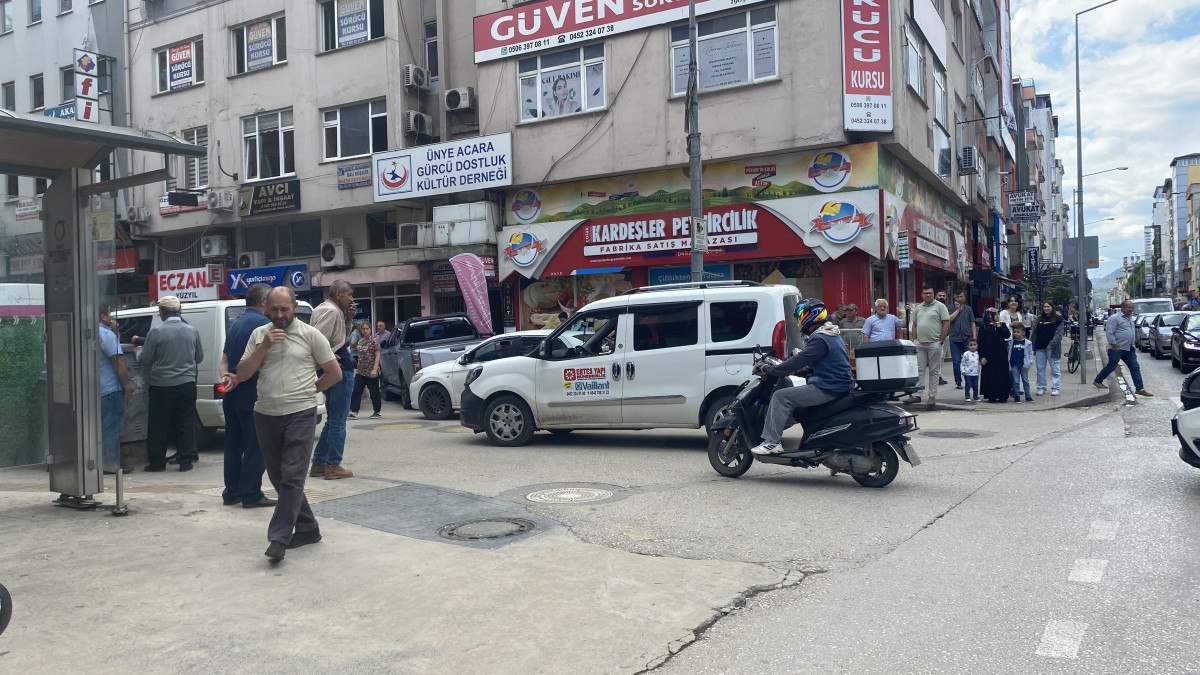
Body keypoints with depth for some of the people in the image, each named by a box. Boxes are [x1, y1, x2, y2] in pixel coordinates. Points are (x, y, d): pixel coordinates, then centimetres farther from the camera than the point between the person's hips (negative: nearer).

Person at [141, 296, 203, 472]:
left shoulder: (156, 332, -9)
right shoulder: (192, 331, 2)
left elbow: (145, 358, -3)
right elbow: (199, 358, 12)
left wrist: (138, 351, 19)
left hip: (161, 385, -3)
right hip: (187, 383, 3)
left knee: (159, 425, 7)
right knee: (186, 423, 7)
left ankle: (157, 461, 12)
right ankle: (186, 460, 9)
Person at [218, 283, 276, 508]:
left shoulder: (235, 324, 17)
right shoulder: (262, 322, -10)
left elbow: (224, 359, 15)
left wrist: (226, 377, -2)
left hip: (231, 394, 9)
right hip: (252, 393, -9)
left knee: (234, 444, 13)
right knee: (256, 446, -2)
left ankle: (231, 492, 18)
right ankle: (251, 495, -1)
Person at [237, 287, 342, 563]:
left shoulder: (311, 335, -2)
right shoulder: (258, 334, 8)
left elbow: (335, 374, 2)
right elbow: (242, 375, 2)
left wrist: (308, 390, 7)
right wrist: (263, 347, -9)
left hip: (300, 414, -5)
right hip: (265, 415, 5)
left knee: (292, 477, -10)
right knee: (278, 477, 12)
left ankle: (279, 538, -9)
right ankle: (307, 529, 24)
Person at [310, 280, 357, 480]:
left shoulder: (322, 309, 17)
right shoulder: (331, 311, -14)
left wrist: (347, 318, 10)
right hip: (340, 370, -10)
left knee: (332, 420, 17)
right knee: (338, 421, -2)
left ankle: (318, 463, 20)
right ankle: (333, 466, 3)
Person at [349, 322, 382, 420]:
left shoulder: (374, 340, -8)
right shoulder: (360, 341, 12)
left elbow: (377, 355, -11)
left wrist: (374, 369, -19)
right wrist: (357, 367, 16)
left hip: (371, 372, -6)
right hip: (360, 371, 6)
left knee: (374, 392, 3)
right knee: (356, 391, -2)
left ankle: (377, 412, 14)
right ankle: (354, 412, -2)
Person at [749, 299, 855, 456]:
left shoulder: (820, 339, -18)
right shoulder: (832, 334, 15)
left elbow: (798, 361, -21)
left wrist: (770, 370, -11)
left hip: (827, 389, -11)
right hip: (840, 385, 11)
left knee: (781, 397, -11)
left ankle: (772, 441, -13)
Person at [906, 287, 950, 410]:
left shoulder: (940, 306, -3)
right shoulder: (918, 308, 13)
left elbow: (946, 323, -6)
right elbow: (914, 325, 18)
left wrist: (941, 341, -9)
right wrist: (915, 338, 7)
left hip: (934, 344, -5)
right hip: (920, 344, 5)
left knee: (934, 371, 2)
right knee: (919, 370, 2)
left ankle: (932, 396, 6)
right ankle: (916, 394, 3)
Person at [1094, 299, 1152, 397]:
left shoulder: (1130, 317, 13)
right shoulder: (1114, 318, -14)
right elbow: (1109, 333, -19)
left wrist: (1132, 344, 20)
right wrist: (1114, 345, -20)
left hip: (1129, 349, 8)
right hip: (1117, 349, -8)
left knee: (1135, 368, 3)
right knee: (1111, 367, 1)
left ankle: (1139, 389, 5)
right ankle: (1097, 381, 18)